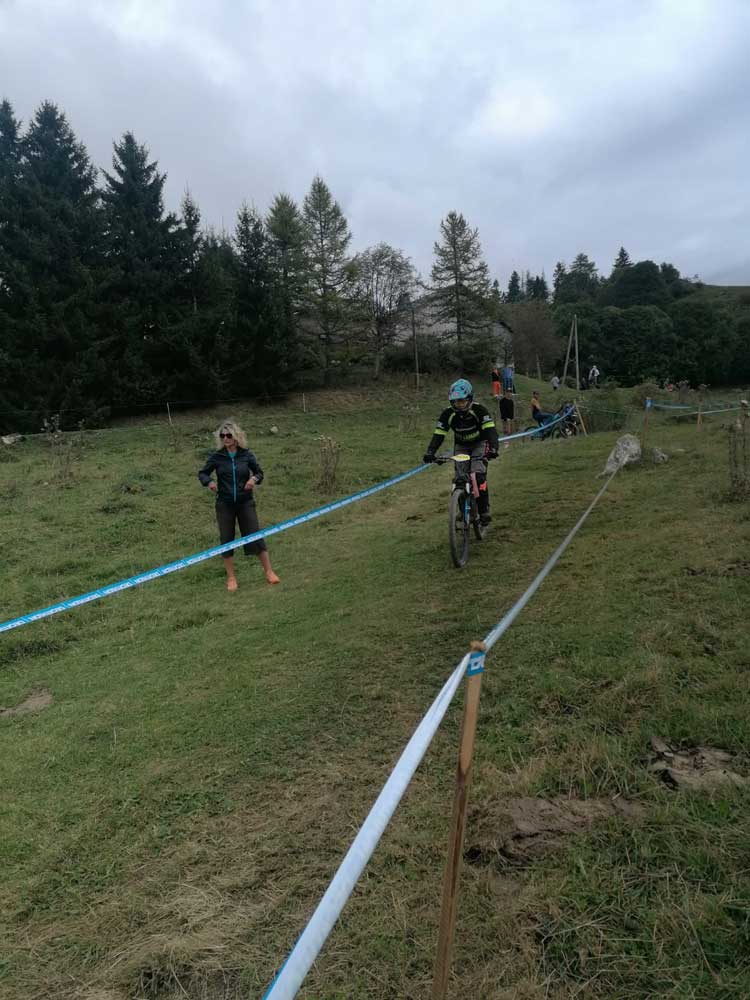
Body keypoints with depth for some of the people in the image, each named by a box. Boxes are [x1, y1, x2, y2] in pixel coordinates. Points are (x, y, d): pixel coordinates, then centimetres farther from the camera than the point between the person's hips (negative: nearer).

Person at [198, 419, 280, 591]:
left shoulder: (246, 455, -4)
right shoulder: (217, 457, -4)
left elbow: (259, 472, 7)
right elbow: (202, 473, 4)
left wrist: (255, 479, -15)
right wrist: (209, 482, -18)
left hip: (245, 502, 0)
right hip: (224, 504, 1)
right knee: (226, 540, 6)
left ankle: (269, 572, 14)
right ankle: (231, 578, 20)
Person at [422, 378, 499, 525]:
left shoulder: (479, 410, -26)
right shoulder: (448, 414, -18)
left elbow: (490, 429, -34)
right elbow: (438, 434, -22)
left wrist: (493, 448, -51)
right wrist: (430, 452, -39)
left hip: (479, 444, -3)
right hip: (461, 446, 3)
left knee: (478, 475, -23)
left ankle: (484, 510, -12)